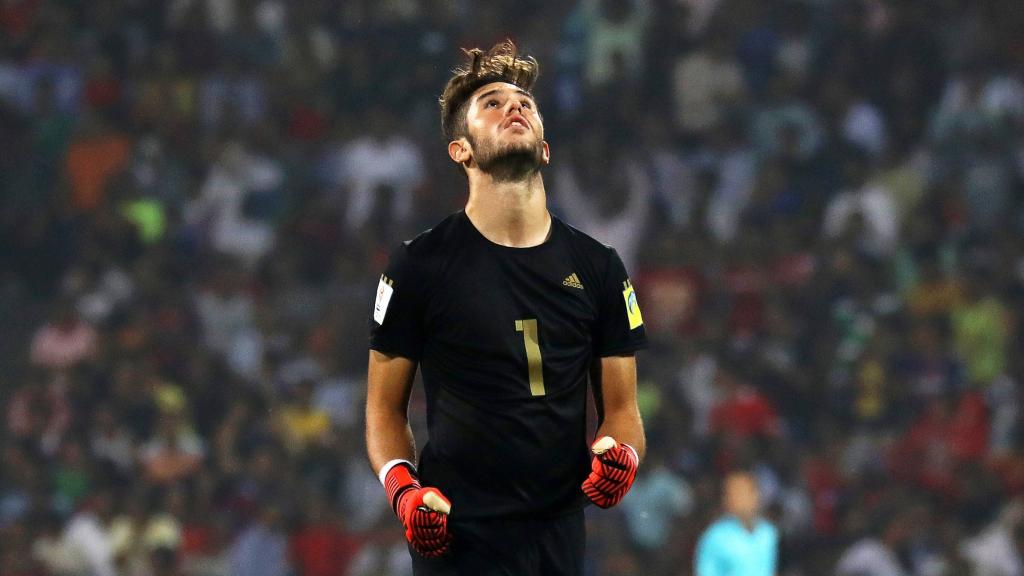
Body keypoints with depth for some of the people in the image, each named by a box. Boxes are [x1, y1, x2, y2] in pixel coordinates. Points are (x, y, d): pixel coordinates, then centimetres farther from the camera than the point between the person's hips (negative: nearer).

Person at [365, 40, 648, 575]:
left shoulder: (597, 268, 8)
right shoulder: (420, 264, -1)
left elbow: (620, 405, 12)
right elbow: (385, 406, 4)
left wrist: (621, 453, -10)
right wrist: (403, 490, -12)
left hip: (560, 531, 3)